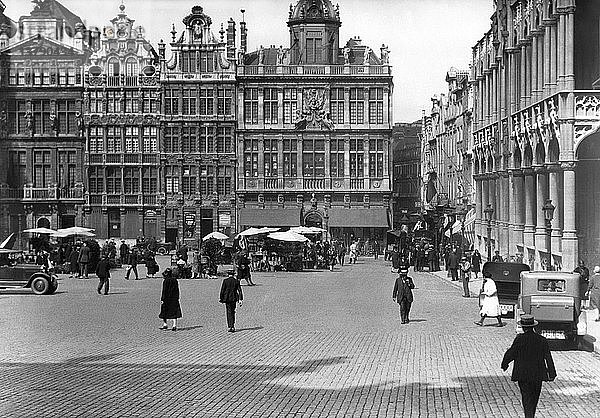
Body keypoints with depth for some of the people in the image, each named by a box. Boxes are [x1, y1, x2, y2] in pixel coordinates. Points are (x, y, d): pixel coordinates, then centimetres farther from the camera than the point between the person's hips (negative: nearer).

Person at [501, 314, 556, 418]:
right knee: (534, 399, 19)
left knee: (527, 399, 0)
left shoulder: (519, 339, -12)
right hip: (538, 375, 3)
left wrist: (504, 364, 9)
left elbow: (511, 353, -9)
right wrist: (552, 373, 4)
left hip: (523, 375, -3)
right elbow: (548, 358, -1)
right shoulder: (542, 340, -2)